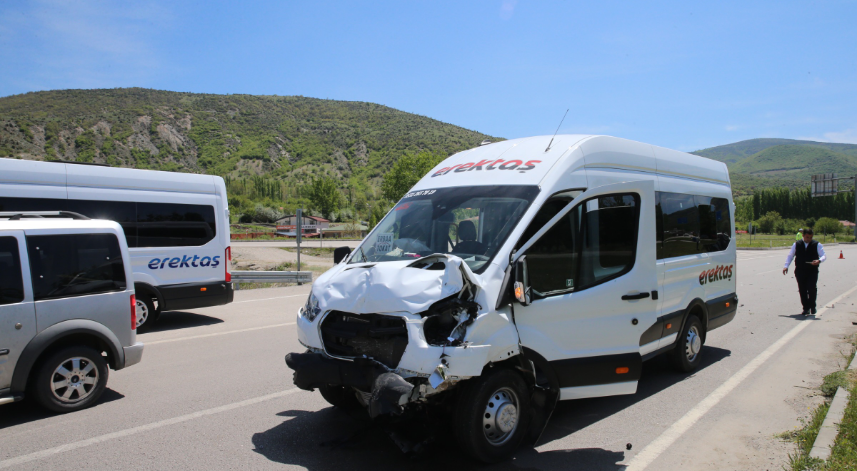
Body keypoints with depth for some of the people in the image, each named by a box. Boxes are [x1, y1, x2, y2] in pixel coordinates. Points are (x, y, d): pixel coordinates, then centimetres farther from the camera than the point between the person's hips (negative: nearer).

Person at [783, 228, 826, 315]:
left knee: (812, 288, -13)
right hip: (800, 271, 2)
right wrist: (786, 266, 2)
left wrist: (819, 261, -22)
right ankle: (806, 308, 15)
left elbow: (824, 256, 1)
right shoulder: (797, 244, 7)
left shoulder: (817, 245, 3)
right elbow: (790, 255, 13)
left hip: (812, 271, -1)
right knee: (802, 290, 3)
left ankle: (812, 306, 10)